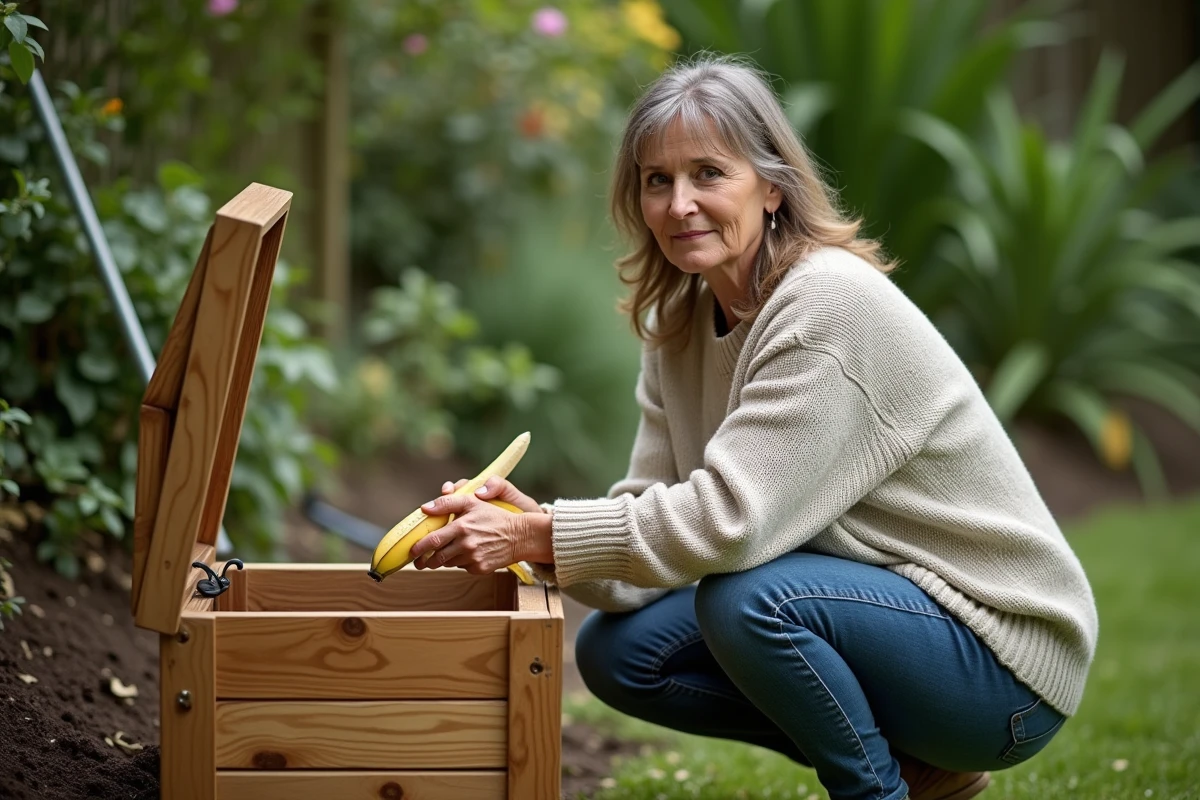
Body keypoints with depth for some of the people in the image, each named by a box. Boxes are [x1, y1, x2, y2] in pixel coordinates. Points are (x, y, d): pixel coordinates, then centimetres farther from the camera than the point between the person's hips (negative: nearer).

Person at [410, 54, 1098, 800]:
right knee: (616, 650, 0)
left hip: (1003, 656, -9)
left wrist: (540, 536, -26)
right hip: (873, 613, 9)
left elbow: (729, 520, -30)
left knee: (748, 597, -31)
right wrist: (533, 525, -23)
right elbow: (658, 513, -4)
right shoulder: (679, 329, 4)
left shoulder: (833, 304, -22)